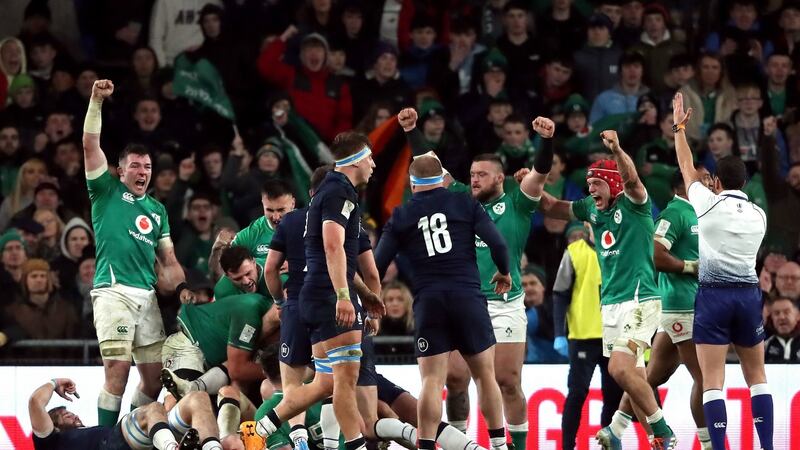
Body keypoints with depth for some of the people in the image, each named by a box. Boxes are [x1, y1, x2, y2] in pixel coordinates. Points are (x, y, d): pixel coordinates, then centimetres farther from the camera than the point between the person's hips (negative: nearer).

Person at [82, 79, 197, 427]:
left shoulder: (157, 210, 22)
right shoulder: (108, 192, 8)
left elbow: (168, 259, 22)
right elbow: (90, 145, -3)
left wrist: (181, 287, 3)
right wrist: (97, 101, -11)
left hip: (147, 295, 6)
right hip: (114, 291, -6)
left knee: (154, 375, 4)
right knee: (117, 369, -15)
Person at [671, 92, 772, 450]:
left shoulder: (709, 204, -4)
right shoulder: (759, 215, 7)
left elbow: (687, 167, 10)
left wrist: (679, 127, 23)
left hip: (713, 294, -4)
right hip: (748, 293, 4)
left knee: (712, 380, -6)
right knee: (756, 376, 11)